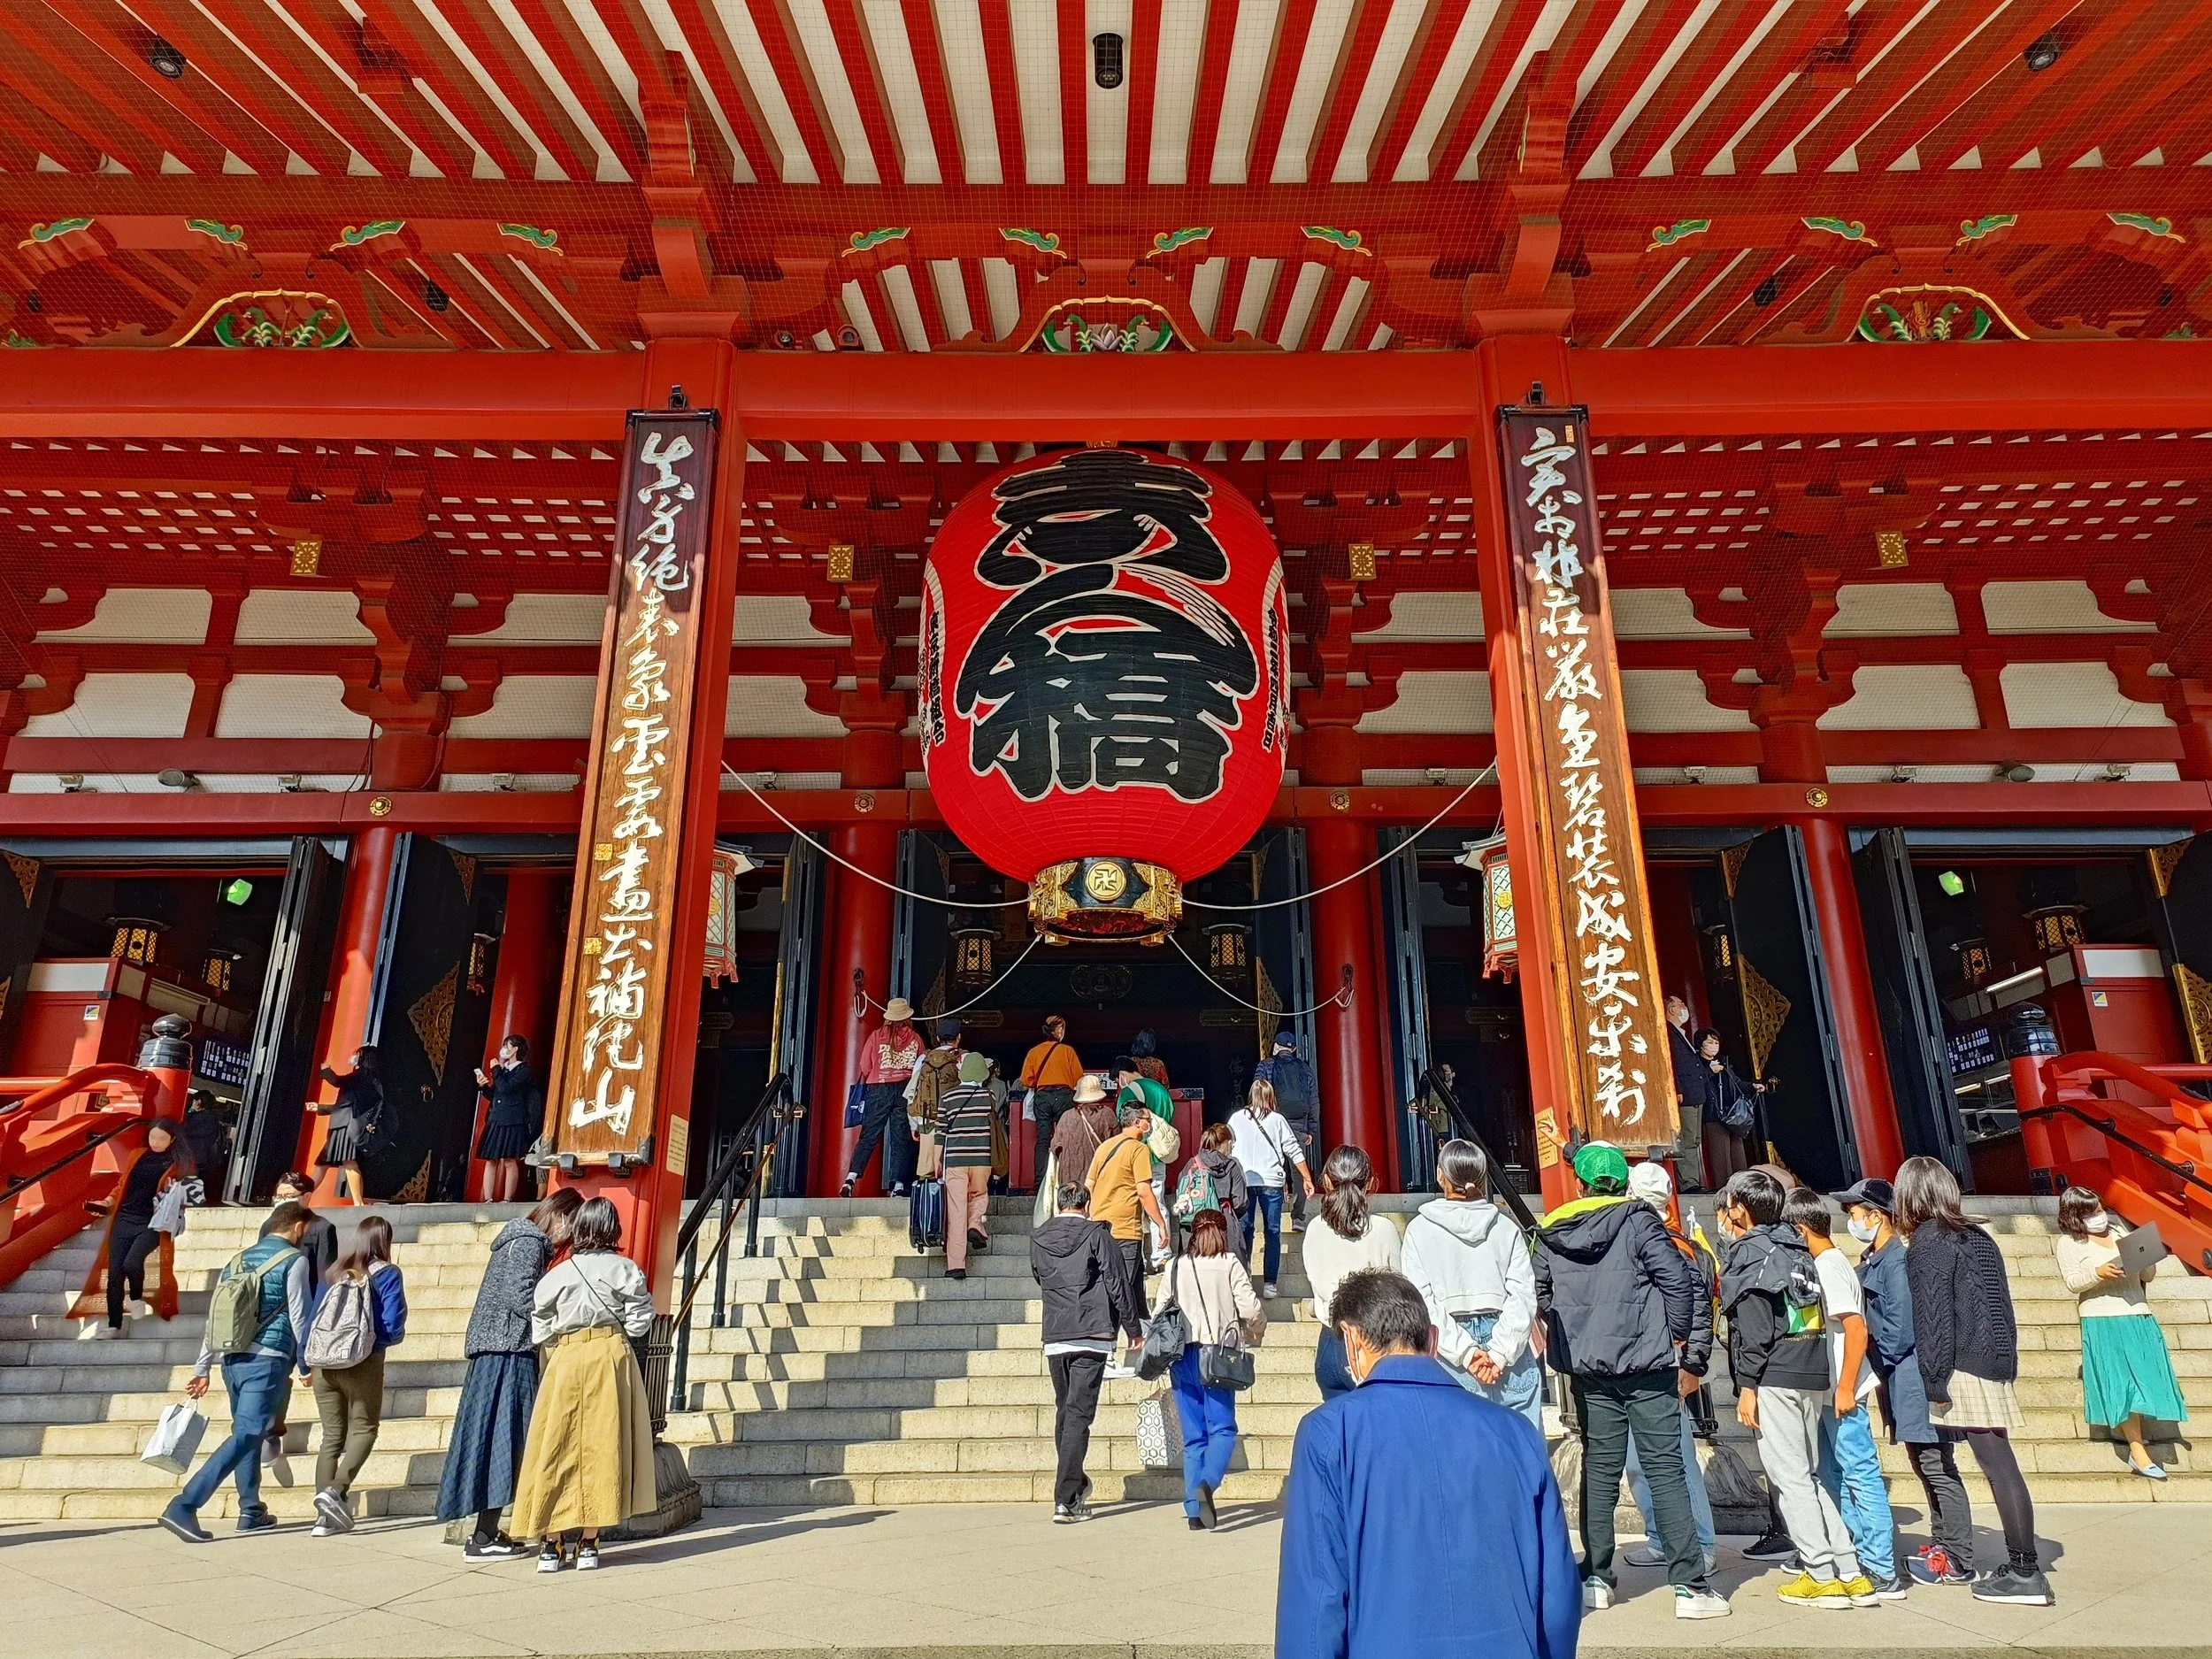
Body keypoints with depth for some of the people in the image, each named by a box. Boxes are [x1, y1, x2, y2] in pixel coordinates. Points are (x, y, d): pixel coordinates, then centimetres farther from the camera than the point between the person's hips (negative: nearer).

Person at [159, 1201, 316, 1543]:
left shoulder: (239, 1259, 16)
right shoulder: (294, 1260, -4)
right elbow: (299, 1317, -5)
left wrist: (202, 1368, 20)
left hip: (232, 1360, 8)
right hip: (267, 1361, -8)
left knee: (247, 1434, 18)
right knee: (244, 1437, -9)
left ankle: (252, 1512, 24)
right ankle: (183, 1506, -19)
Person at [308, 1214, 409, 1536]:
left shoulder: (335, 1272, 9)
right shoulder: (387, 1273, -4)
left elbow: (312, 1318, 9)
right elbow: (392, 1326, -11)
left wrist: (306, 1362, 19)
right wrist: (395, 1337, 11)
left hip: (324, 1363, 5)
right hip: (364, 1364, -5)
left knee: (332, 1435, 11)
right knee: (363, 1429, 7)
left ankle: (326, 1515, 9)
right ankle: (335, 1490, -15)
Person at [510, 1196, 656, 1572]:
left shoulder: (555, 1276, 3)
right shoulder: (626, 1270, -3)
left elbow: (541, 1333, 5)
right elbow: (639, 1323, -4)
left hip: (565, 1361, 1)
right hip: (611, 1357, -1)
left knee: (555, 1449, 8)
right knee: (602, 1446, 5)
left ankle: (550, 1544, 11)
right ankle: (588, 1544, 9)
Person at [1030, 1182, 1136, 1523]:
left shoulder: (1037, 1240, 8)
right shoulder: (1097, 1235, -3)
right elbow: (1117, 1286, -4)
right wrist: (1133, 1327, 6)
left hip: (1054, 1339, 4)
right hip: (1092, 1337, -3)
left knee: (1063, 1413, 18)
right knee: (1079, 1416, -3)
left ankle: (1076, 1485, 30)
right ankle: (1065, 1500, -7)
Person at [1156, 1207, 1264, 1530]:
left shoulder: (1175, 1266, 8)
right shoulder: (1230, 1264, 0)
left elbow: (1158, 1312, 8)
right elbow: (1251, 1309, -6)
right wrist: (1256, 1330, 15)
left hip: (1182, 1355, 3)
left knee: (1193, 1435, 9)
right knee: (1222, 1428, 1)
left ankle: (1195, 1510, 4)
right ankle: (1208, 1482, -24)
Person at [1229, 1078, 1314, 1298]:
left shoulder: (1236, 1118, 2)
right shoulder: (1277, 1119, 0)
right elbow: (1294, 1151, 1)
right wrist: (1307, 1178, 9)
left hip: (1243, 1181, 1)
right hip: (1272, 1183, -1)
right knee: (1273, 1233, 6)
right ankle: (1269, 1283, 3)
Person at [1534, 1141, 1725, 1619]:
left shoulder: (1550, 1233, 6)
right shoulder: (1637, 1222, -6)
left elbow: (1541, 1296, 11)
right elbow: (1677, 1278, -12)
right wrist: (1679, 1338, 1)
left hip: (1588, 1370, 4)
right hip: (1646, 1364, -3)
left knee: (1599, 1468, 11)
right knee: (1665, 1469, 1)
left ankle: (1596, 1579, 16)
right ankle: (1690, 1586, 3)